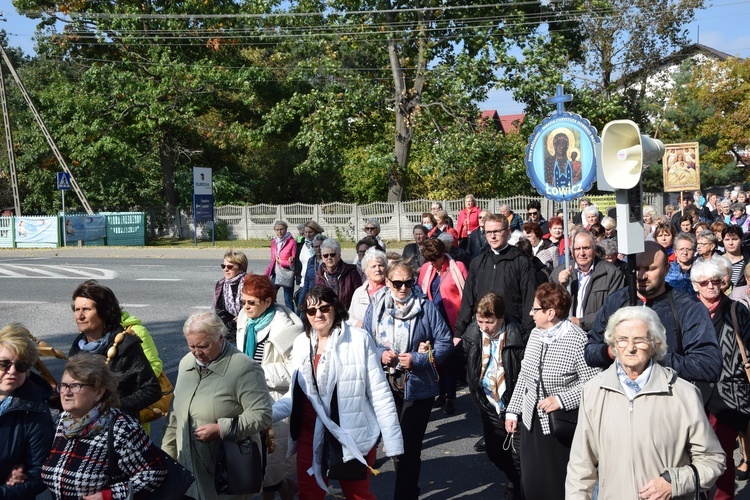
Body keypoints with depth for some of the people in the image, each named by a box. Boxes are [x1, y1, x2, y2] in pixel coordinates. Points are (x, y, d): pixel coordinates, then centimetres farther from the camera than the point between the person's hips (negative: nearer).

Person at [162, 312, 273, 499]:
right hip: (189, 464, 6)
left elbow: (262, 415, -20)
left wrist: (221, 429, -25)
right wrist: (168, 452, 17)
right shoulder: (186, 363, 8)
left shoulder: (244, 369, -17)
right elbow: (177, 412, 17)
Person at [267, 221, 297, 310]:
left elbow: (294, 262, -7)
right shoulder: (274, 242, 7)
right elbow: (272, 260, 13)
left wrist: (281, 262, -9)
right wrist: (266, 274, 9)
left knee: (288, 300, 2)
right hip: (275, 274, 5)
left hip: (287, 275, -5)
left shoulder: (291, 242, -9)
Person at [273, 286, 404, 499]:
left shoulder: (359, 339, -10)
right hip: (311, 434, 4)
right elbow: (295, 395, 7)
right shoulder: (301, 343, 4)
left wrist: (393, 443, -10)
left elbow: (379, 393, -9)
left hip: (354, 436, -4)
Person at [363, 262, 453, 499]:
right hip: (384, 386, 4)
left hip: (417, 388, -4)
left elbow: (445, 343, -9)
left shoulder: (426, 307, -8)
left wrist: (417, 360, -19)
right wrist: (379, 354, -13)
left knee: (409, 446, 0)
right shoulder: (376, 307, 1)